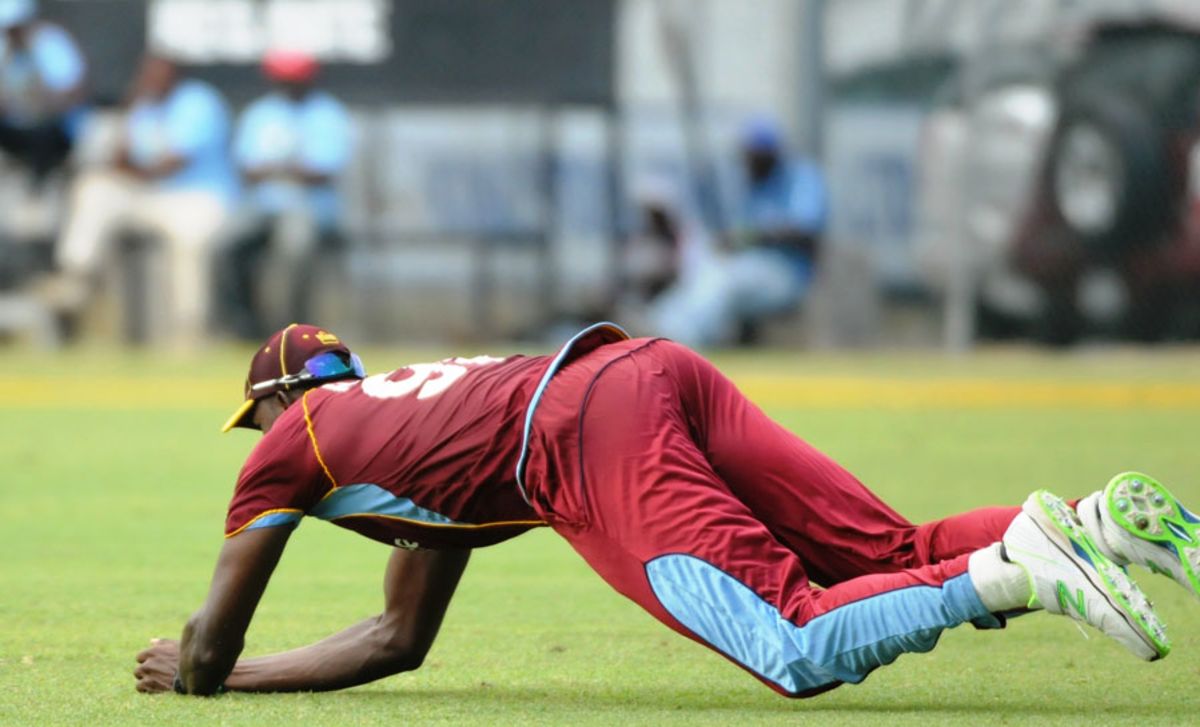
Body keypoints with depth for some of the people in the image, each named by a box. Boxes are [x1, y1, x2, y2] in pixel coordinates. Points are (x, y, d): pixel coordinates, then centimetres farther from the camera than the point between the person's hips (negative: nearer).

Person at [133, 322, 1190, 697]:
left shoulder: (294, 441, 23)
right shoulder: (413, 407, 42)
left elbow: (204, 658, 24)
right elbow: (401, 639, 49)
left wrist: (194, 667, 47)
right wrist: (239, 673, 52)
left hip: (591, 434, -8)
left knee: (802, 652, -20)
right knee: (902, 565, 4)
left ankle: (1016, 565, -38)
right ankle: (1098, 521, -18)